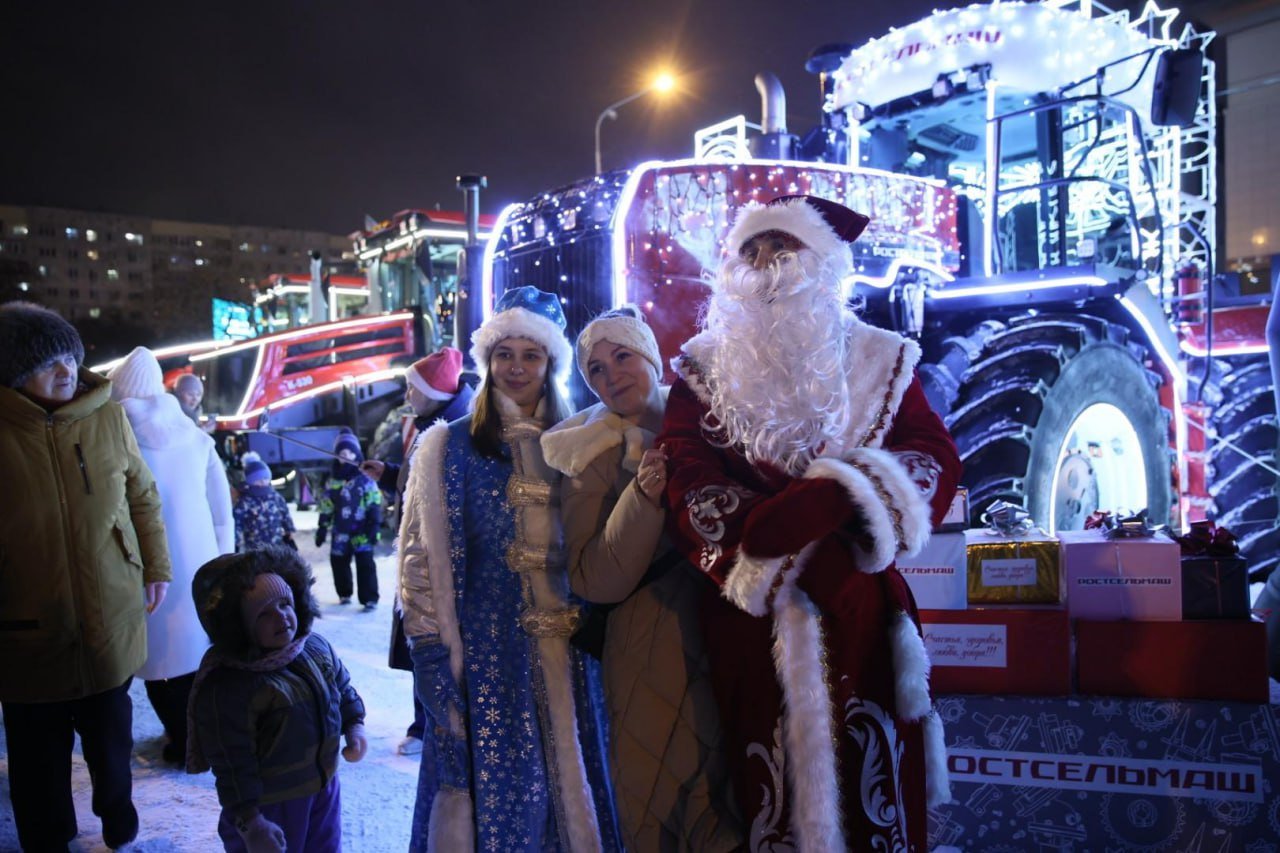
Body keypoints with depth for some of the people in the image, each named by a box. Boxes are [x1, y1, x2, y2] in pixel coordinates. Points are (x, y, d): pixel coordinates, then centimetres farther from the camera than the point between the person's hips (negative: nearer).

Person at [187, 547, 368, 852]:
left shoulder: (316, 647, -7)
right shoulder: (227, 687, -27)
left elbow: (343, 689, 11)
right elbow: (232, 766, -23)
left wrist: (355, 725, -2)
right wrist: (248, 821, -21)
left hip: (324, 788, 6)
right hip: (267, 805, -6)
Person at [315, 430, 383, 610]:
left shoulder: (366, 479, -1)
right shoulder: (332, 482, 9)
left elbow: (375, 506, -4)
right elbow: (326, 508, 12)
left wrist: (374, 527, -11)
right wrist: (322, 529, 9)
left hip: (362, 531, -4)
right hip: (340, 532, 4)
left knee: (365, 564, -8)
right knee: (339, 563, 11)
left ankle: (370, 599, -3)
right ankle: (344, 594, 29)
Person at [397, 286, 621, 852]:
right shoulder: (447, 446, 0)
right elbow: (419, 558, -3)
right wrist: (431, 656, -8)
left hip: (565, 650, 3)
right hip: (485, 650, -2)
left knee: (570, 780, 10)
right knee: (493, 785, 5)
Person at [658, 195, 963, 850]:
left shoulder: (878, 359, 10)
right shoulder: (703, 371, 7)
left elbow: (936, 459, -2)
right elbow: (688, 490, -6)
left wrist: (838, 498, -22)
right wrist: (802, 558, -20)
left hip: (862, 602, 1)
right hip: (751, 606, 0)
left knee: (870, 781, 4)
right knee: (769, 786, 6)